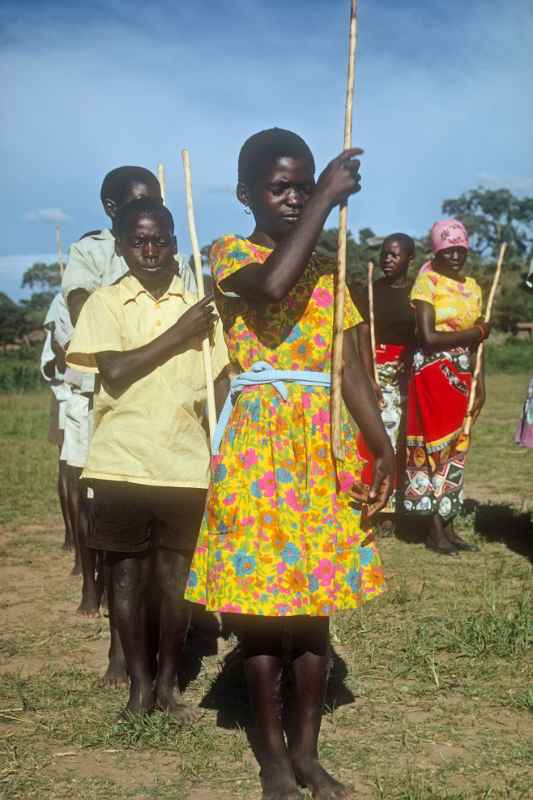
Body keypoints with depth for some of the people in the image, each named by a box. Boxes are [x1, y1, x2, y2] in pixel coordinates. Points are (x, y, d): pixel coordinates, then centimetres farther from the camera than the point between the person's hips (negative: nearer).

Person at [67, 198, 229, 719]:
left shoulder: (199, 306, 7)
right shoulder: (105, 303, 1)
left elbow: (218, 382, 8)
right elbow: (114, 371, -13)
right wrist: (177, 335, -10)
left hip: (186, 461, 1)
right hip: (122, 460, -1)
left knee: (176, 573, 8)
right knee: (126, 573, 6)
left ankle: (167, 680, 22)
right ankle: (139, 683, 20)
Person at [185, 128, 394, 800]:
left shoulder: (326, 272, 13)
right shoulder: (231, 254, -2)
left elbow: (349, 366, 8)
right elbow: (273, 286, -27)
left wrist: (382, 444, -2)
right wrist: (329, 199, -19)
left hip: (322, 445, 5)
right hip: (261, 443, -4)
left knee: (315, 599, 9)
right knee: (261, 599, 3)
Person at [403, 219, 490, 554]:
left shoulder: (473, 288, 12)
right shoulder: (427, 282, -7)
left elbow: (475, 344, 13)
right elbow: (428, 338, -16)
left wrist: (480, 385, 6)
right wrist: (475, 332, -9)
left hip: (461, 376, 6)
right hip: (433, 374, -6)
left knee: (456, 447, 9)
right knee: (436, 446, -2)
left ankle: (449, 525, 17)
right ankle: (435, 530, 5)